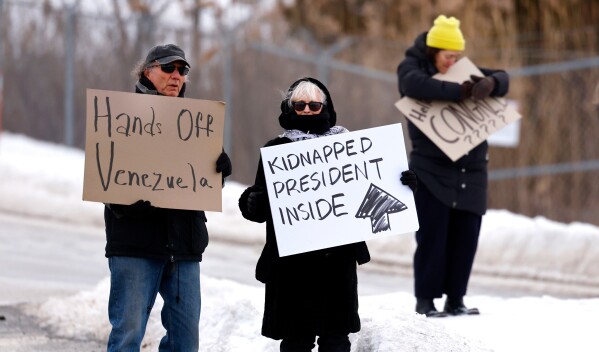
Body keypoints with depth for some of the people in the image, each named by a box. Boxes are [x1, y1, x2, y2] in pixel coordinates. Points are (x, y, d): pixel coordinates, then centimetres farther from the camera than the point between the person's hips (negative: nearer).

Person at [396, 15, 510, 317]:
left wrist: (489, 83, -20)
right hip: (431, 170, -5)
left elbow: (502, 79, 5)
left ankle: (455, 300, 8)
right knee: (432, 235, -7)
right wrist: (459, 91, -32)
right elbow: (416, 84, -24)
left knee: (465, 236, 2)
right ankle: (425, 300, 1)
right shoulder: (412, 67, 0)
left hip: (471, 171, 5)